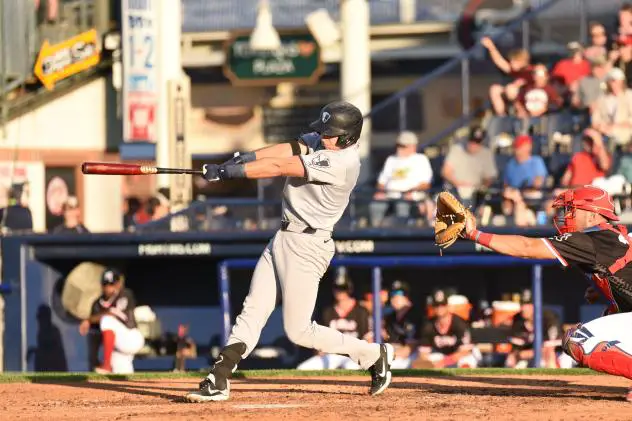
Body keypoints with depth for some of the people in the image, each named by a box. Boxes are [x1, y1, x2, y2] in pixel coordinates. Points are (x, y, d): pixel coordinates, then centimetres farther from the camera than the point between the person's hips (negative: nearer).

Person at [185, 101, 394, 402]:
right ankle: (218, 381, 5)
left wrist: (227, 171, -23)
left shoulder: (342, 162, -24)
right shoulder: (323, 142, 3)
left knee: (298, 331, -3)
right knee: (252, 312, 5)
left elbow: (280, 167, -23)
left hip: (306, 245, -9)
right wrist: (243, 158, -20)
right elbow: (287, 150, -4)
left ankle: (373, 355, 11)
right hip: (283, 238, 9)